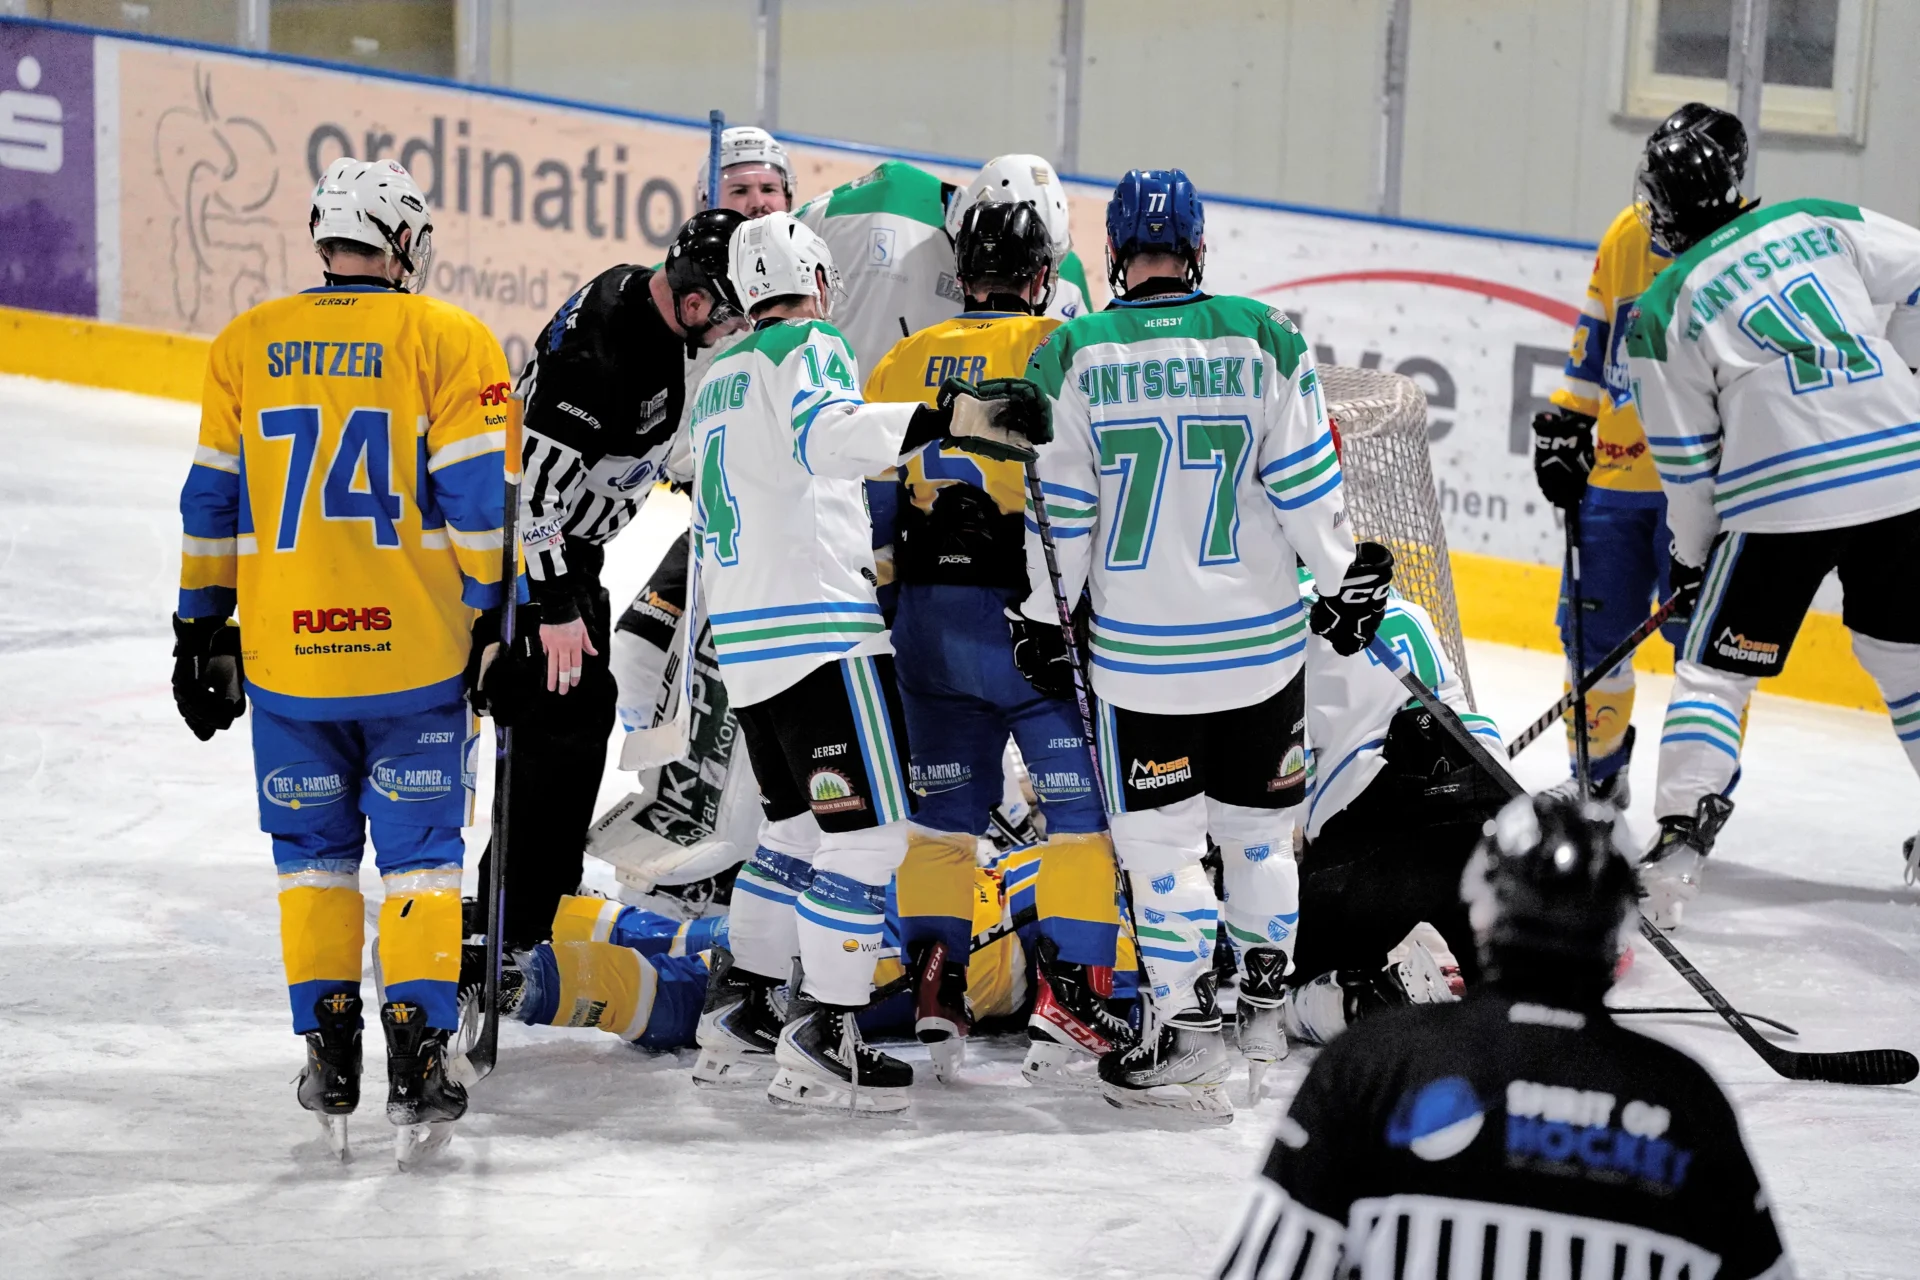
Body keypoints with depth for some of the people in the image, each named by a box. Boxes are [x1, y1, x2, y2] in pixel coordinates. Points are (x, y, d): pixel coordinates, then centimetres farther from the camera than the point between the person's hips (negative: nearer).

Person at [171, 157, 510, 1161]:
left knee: (314, 851, 15)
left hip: (285, 655, 2)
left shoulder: (245, 345, 4)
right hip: (417, 652, -2)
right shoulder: (449, 341, -5)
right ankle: (418, 1055, 3)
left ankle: (329, 1055, 13)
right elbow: (478, 500, -7)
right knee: (419, 852, 8)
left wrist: (203, 629, 16)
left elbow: (212, 500, 8)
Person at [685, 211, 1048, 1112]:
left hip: (745, 637, 9)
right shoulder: (808, 347, -5)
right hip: (820, 631, -9)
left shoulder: (719, 380, 22)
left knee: (799, 825, 19)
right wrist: (946, 421, -37)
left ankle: (735, 1017, 19)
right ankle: (819, 1043, -10)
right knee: (869, 828, -7)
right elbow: (827, 435, -28)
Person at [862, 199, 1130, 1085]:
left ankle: (931, 989, 9)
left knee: (944, 811, 14)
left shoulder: (902, 363, 11)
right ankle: (1068, 999, -5)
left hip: (927, 616, 5)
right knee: (1083, 805, 1)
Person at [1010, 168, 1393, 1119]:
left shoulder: (1074, 359, -7)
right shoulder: (1264, 341, -4)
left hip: (1142, 646, -2)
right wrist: (1349, 578, 11)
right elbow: (1307, 486, -2)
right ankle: (1266, 997, 26)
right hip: (1262, 634, 2)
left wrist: (1041, 617, 7)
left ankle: (1185, 1030, 1)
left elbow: (1057, 513, -5)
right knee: (1256, 816, 18)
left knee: (1161, 833, 5)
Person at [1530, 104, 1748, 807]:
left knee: (1702, 631, -8)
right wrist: (1564, 424, 16)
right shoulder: (1626, 236, 8)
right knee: (1593, 623, 9)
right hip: (1618, 472, 6)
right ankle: (1598, 774, 26)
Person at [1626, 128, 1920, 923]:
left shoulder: (1664, 307, 5)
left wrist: (1690, 553, 20)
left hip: (1782, 495, -3)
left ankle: (1680, 837, -7)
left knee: (1715, 667, 6)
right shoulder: (1822, 223, 11)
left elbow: (1686, 457, 7)